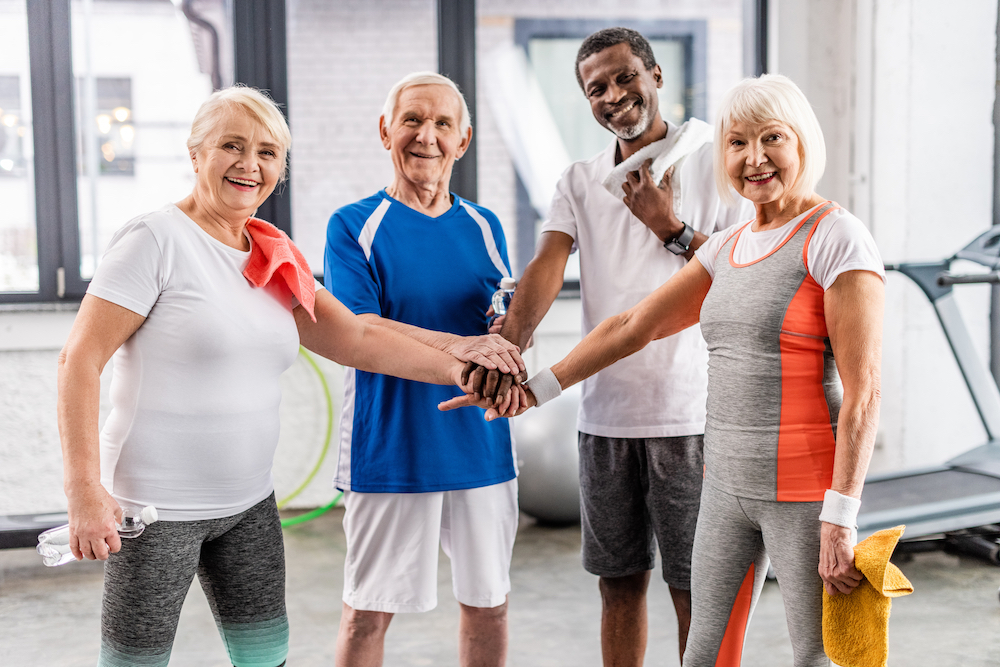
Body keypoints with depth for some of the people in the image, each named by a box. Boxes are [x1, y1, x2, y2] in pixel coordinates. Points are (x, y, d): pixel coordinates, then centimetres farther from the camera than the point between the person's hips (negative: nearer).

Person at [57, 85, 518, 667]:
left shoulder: (275, 259, 9)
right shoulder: (158, 240, -12)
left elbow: (356, 339, 10)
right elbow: (81, 360, -15)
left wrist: (459, 368, 3)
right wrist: (84, 490, -20)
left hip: (248, 504, 7)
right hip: (156, 507, -6)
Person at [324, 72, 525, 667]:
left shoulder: (484, 227, 10)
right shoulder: (355, 226, -4)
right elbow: (354, 330, -17)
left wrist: (512, 326, -14)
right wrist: (455, 345, -30)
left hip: (481, 445, 4)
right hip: (389, 451, -4)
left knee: (488, 602, 13)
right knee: (369, 611, 6)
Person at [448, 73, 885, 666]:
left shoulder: (836, 237, -10)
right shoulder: (729, 247, 12)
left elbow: (863, 390, -16)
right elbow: (634, 326, 17)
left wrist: (841, 518, -21)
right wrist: (537, 389, 17)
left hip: (807, 486, -7)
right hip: (729, 483, 7)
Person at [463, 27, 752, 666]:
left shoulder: (717, 159, -2)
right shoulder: (581, 181, 9)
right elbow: (547, 266, -7)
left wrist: (671, 228, -14)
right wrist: (507, 344, -23)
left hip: (691, 411, -4)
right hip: (605, 415, 4)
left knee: (695, 589, 3)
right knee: (619, 582, 14)